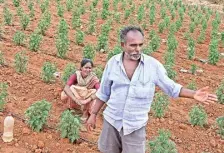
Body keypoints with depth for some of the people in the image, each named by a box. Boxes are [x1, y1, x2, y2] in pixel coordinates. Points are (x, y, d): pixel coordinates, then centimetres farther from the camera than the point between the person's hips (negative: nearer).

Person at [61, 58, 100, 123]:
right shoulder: (76, 75, -19)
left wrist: (87, 100, -45)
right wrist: (76, 100, -44)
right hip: (75, 97, -1)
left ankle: (85, 113, -11)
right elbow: (66, 88, -31)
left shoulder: (93, 78, -19)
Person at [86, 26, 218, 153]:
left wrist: (194, 94, -16)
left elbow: (170, 87, -2)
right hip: (111, 120, 2)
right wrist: (94, 114, 7)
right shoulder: (112, 63, -6)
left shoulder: (153, 65, -11)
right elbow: (103, 92, 4)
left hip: (135, 125, -2)